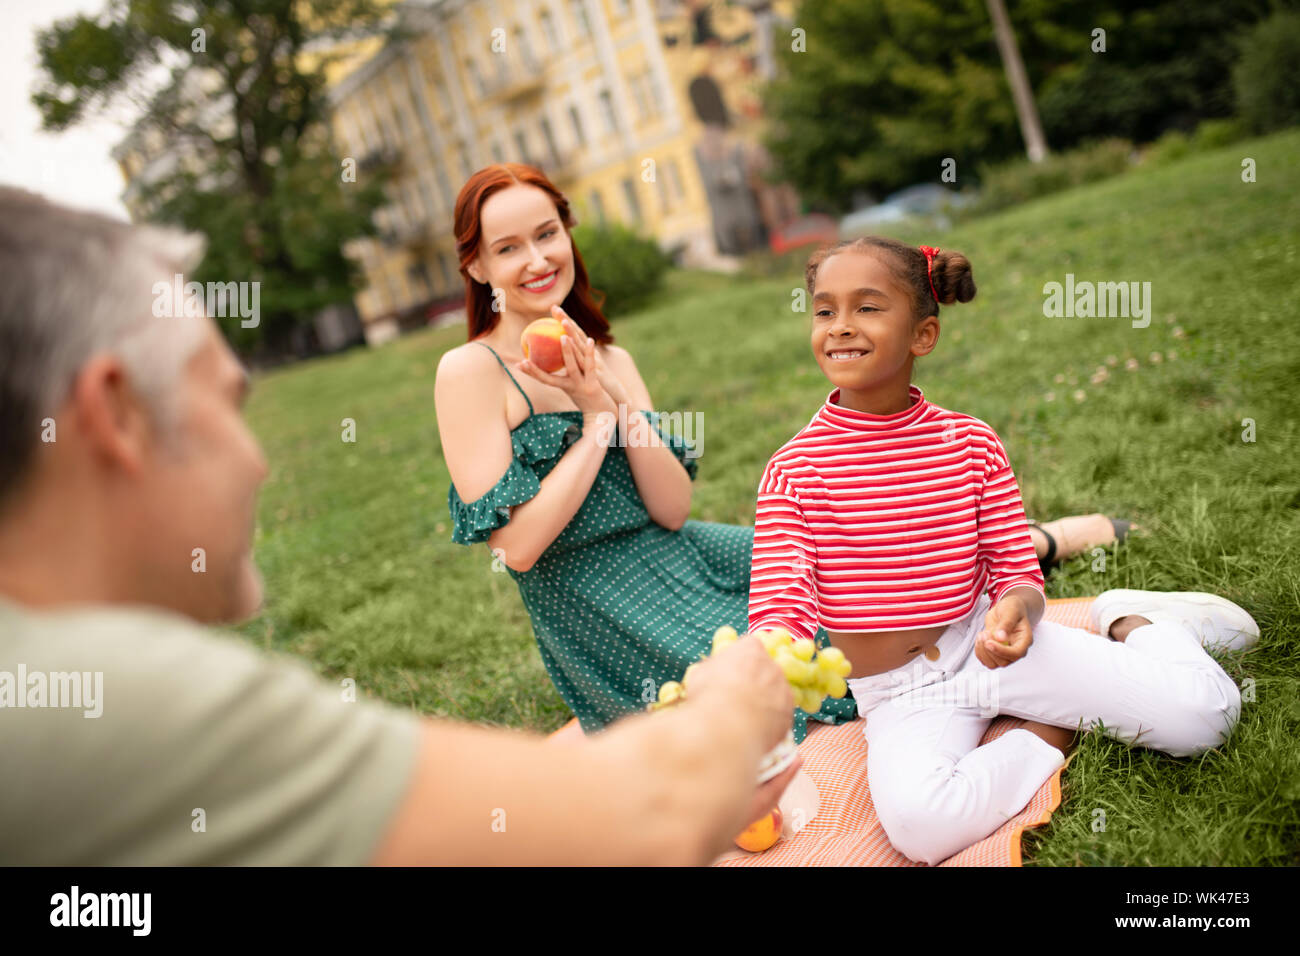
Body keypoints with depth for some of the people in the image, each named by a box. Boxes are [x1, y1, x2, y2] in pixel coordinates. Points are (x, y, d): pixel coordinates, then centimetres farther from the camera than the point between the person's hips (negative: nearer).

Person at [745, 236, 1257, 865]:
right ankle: (1056, 731, -6)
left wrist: (1017, 608, -27)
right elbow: (781, 608, -18)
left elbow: (1015, 569, -2)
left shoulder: (970, 442, -3)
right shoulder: (793, 468, -11)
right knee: (919, 824, -34)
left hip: (982, 643, 1)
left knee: (1205, 713, -14)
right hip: (901, 695, -1)